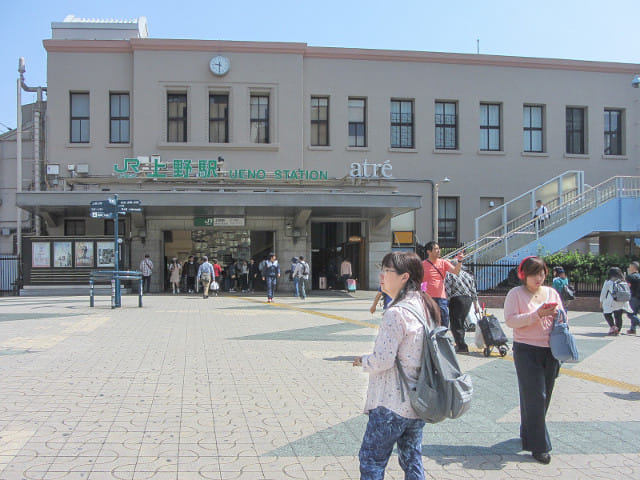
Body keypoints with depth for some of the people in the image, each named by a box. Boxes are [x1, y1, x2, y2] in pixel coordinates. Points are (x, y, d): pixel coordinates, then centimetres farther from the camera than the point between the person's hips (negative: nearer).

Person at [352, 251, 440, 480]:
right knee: (412, 459, 19)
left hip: (392, 404, -9)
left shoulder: (396, 313, -21)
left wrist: (362, 361, -2)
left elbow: (382, 359, -22)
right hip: (419, 403, 9)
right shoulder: (427, 307, 6)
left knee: (371, 460, 5)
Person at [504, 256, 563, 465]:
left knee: (544, 396, 12)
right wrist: (537, 315, -23)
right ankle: (538, 446, 3)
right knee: (535, 397, -4)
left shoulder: (552, 293, 11)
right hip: (526, 351, -5)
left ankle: (528, 432, 31)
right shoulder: (516, 293, -4)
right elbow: (510, 320, -15)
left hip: (550, 350, 5)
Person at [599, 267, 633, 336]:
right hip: (623, 302, 4)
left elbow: (603, 292, 2)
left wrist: (601, 301, 12)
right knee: (618, 316, 10)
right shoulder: (623, 282, 10)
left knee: (607, 314, 9)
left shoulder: (608, 282, -2)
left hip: (612, 302, -4)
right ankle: (618, 330, 8)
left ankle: (612, 326, -7)